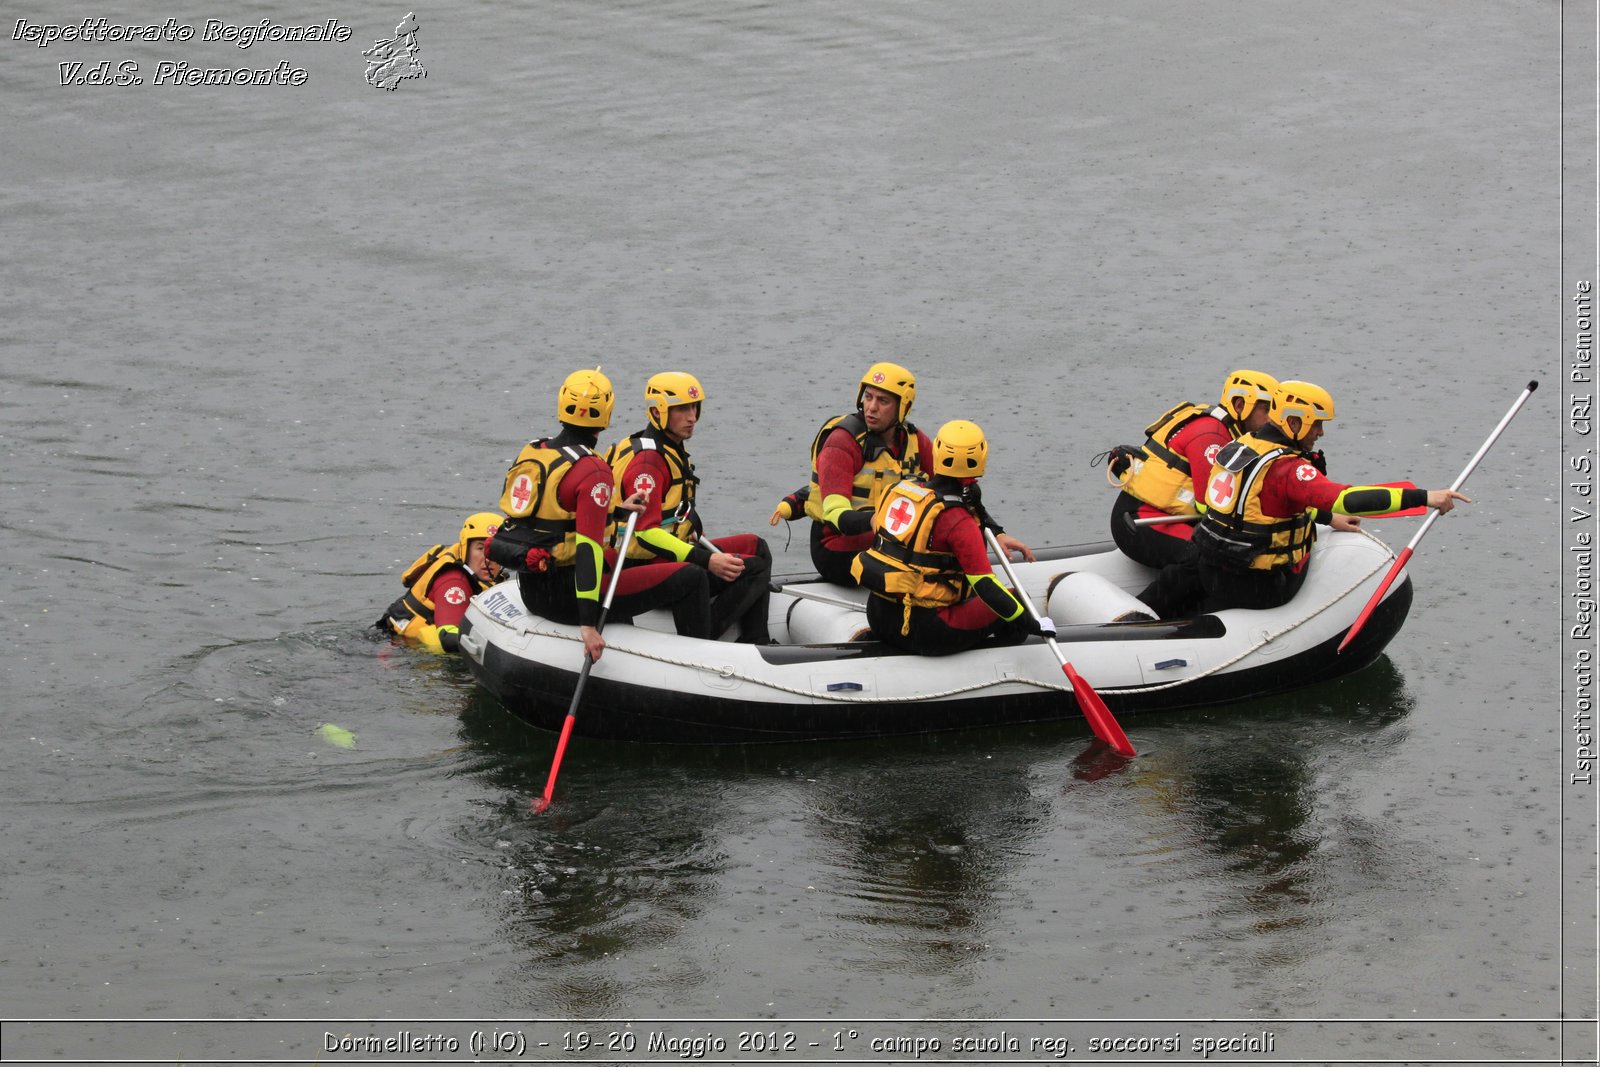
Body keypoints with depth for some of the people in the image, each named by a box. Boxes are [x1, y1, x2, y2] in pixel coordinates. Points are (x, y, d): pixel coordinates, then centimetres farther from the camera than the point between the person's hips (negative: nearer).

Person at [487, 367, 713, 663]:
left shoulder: (530, 453, 5)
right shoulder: (593, 471, -19)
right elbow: (588, 547, -26)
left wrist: (613, 511, 22)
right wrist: (588, 624, -29)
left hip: (530, 591, 9)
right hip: (565, 596, -9)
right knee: (690, 578, -3)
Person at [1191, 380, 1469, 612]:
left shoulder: (1242, 447, 6)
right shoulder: (1287, 468, -23)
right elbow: (1345, 499, -35)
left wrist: (1327, 519, 19)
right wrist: (1423, 497, -38)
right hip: (1253, 586, -9)